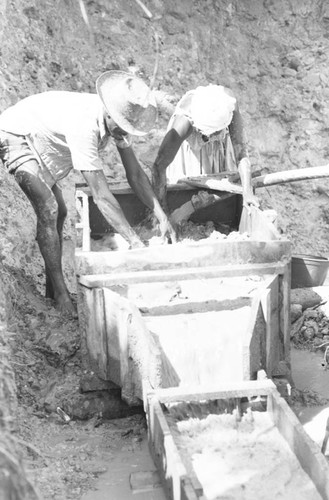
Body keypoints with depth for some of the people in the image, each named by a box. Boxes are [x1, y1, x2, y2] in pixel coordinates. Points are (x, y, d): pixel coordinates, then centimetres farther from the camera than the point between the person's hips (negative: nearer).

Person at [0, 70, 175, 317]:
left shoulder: (118, 119, -15)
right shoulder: (84, 126, -41)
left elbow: (135, 173, -9)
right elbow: (101, 195, -40)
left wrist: (162, 217, -16)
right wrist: (133, 239, -38)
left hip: (40, 140, 9)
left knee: (59, 212, 8)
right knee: (48, 210, -20)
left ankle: (52, 287, 18)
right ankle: (59, 293, -10)